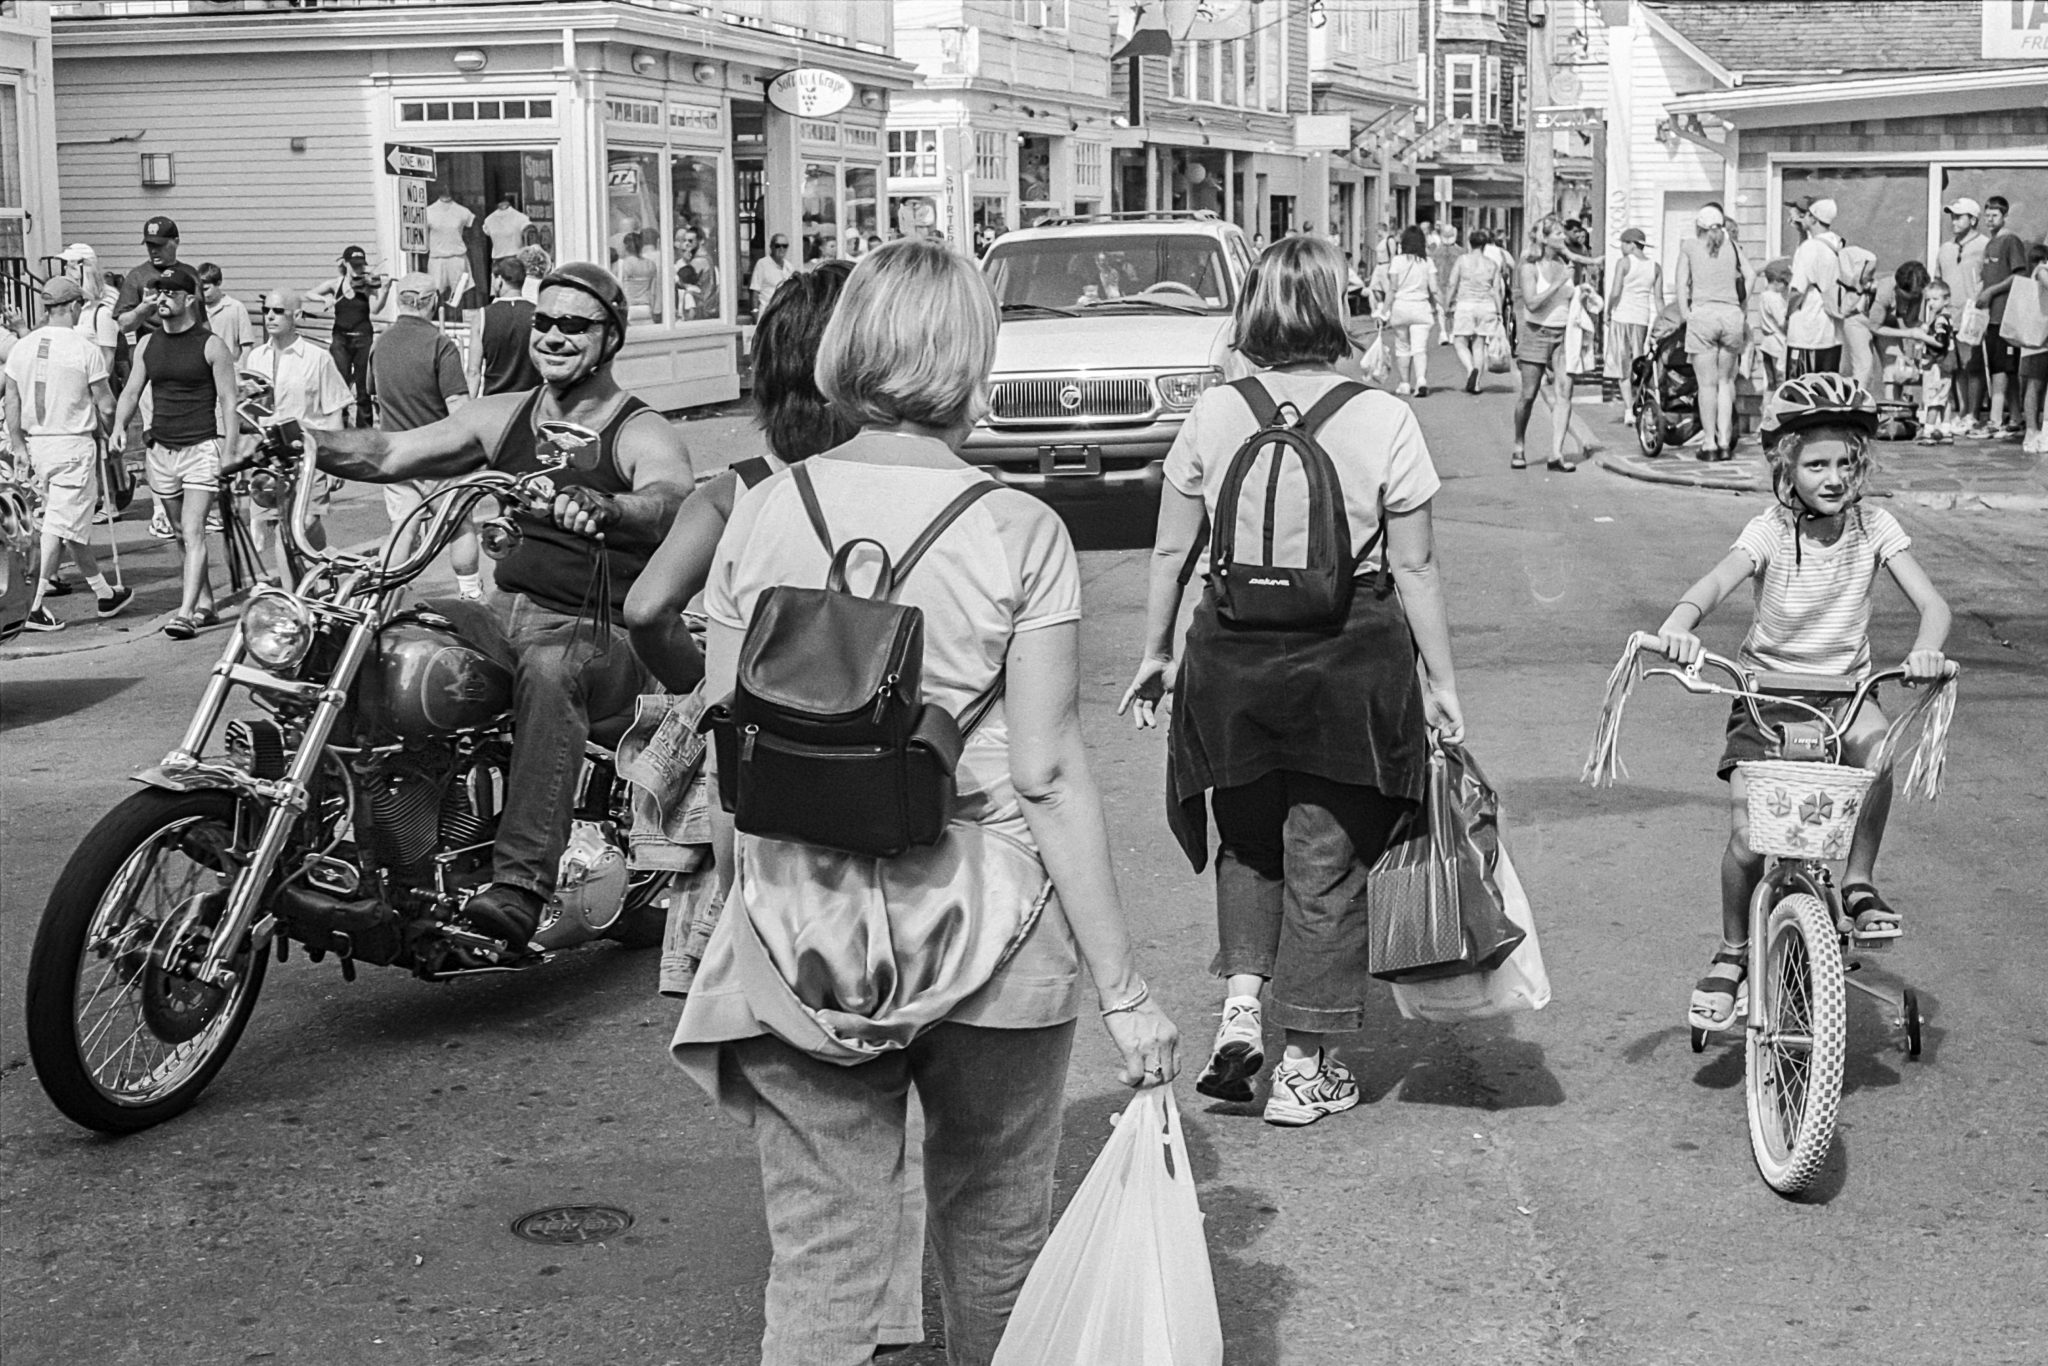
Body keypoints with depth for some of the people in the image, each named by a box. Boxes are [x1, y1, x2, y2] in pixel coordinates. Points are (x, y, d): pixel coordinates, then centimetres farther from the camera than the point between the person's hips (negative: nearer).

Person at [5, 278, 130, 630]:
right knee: (60, 526, -3)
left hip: (36, 443, 6)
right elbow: (106, 407, -8)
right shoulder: (85, 349, -12)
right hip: (74, 444, -6)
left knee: (72, 524, 18)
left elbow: (12, 403, 6)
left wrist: (18, 444, 12)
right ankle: (35, 606, -7)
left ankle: (102, 591, 28)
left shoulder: (22, 347, 3)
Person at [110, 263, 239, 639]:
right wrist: (119, 426, -6)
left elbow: (228, 400, -6)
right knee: (181, 533, 11)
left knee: (193, 532, -14)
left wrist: (230, 452, -12)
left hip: (202, 447, -6)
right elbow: (131, 392, 13)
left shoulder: (211, 346, -6)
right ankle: (204, 603, 21)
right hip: (161, 449, 6)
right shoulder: (147, 345, 9)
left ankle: (186, 613, -18)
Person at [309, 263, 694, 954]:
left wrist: (604, 508, -51)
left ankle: (521, 884, -46)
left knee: (550, 670, -39)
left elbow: (672, 502, -28)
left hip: (601, 637, -6)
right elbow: (390, 454, 9)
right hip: (505, 612, 6)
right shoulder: (503, 416, 14)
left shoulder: (643, 434, -6)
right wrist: (307, 442, -10)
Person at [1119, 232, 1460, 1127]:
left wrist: (1154, 653, 17)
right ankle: (1305, 1068, 15)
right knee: (1326, 860, 9)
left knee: (1247, 839, 24)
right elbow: (1414, 567, -4)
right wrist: (1441, 680, 4)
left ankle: (1241, 1001, 9)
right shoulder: (1384, 421, -7)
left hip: (1234, 651, 2)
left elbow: (1171, 552, 5)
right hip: (1351, 658, -2)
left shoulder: (1211, 416, -1)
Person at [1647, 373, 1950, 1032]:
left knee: (1875, 743, -34)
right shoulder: (1770, 532, -13)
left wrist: (1926, 649, -36)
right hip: (1765, 691, -1)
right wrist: (1678, 625, -53)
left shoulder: (1875, 527, -6)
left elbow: (1931, 603, -13)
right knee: (1747, 838, -14)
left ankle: (1858, 884, -14)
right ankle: (1733, 953, 11)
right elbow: (1715, 584, -30)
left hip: (1843, 688, 2)